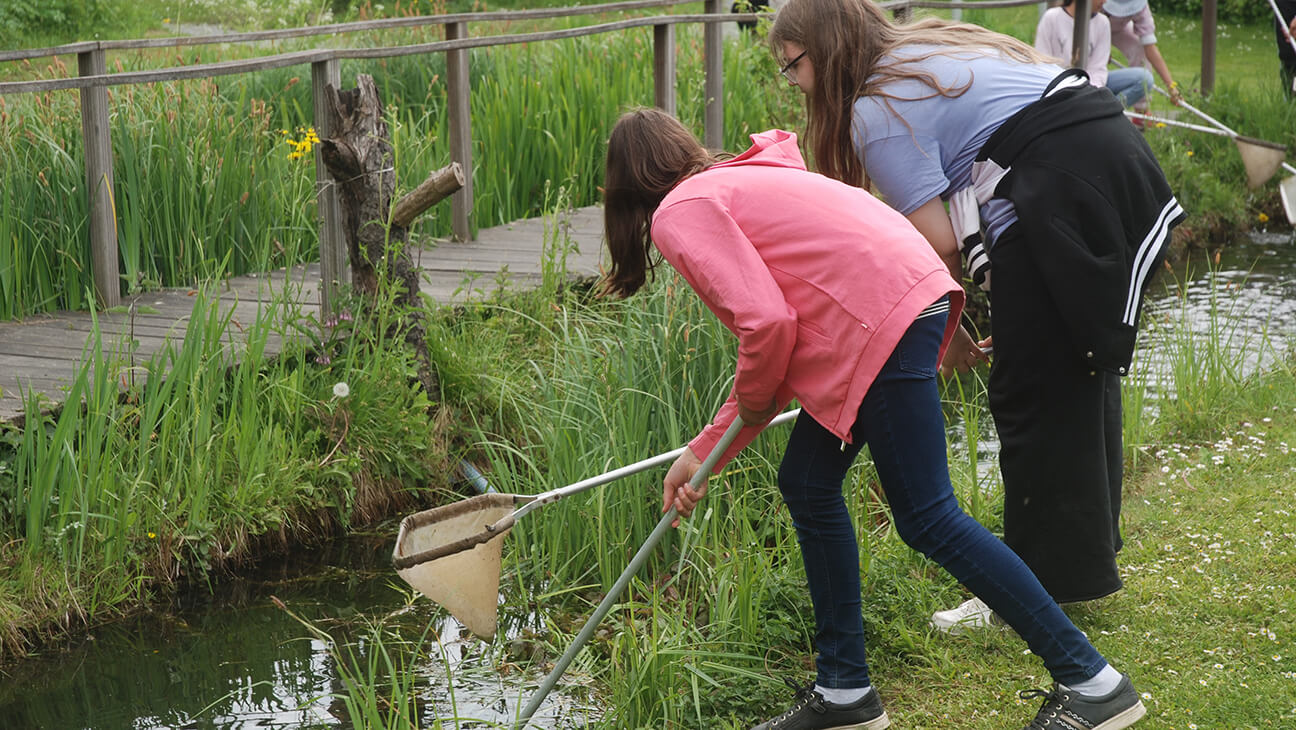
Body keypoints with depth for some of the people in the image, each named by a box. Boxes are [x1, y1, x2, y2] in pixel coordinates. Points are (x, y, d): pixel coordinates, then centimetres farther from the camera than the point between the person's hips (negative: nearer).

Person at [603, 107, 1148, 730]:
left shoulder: (679, 213, -1)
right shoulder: (732, 185, 28)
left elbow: (768, 323, -16)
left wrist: (752, 399, 6)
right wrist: (701, 453, 27)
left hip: (884, 317, -10)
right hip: (911, 290, 10)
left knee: (927, 518, -5)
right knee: (806, 483, 16)